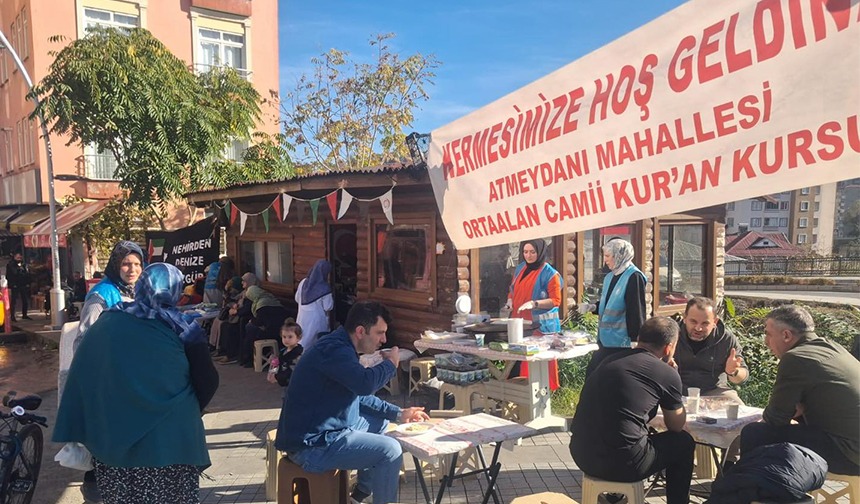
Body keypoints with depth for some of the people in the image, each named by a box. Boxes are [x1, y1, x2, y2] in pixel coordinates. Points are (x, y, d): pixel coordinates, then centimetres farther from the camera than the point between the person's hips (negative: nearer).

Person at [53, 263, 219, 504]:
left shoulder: (106, 323, -2)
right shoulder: (184, 329, -8)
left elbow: (82, 380, 4)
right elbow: (207, 383, -5)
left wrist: (85, 436, 15)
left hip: (115, 438, 2)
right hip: (170, 439, -2)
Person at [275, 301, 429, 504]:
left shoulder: (342, 347, 11)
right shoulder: (333, 350, -22)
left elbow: (359, 396, 21)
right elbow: (366, 383, -38)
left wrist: (398, 413, 13)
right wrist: (390, 364, -17)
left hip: (323, 430, 11)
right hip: (312, 446, -11)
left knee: (381, 422, 23)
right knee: (390, 450, -16)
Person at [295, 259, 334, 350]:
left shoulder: (303, 283, -2)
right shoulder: (324, 288, -19)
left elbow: (297, 299, 10)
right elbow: (328, 307, -14)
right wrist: (332, 298, 2)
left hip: (302, 319, 5)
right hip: (317, 321, -5)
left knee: (302, 343, 16)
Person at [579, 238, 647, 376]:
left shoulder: (634, 277, -14)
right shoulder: (610, 277, 12)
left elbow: (636, 312, -17)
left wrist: (635, 341, -19)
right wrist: (592, 307, 4)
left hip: (621, 342, -8)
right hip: (606, 338, 8)